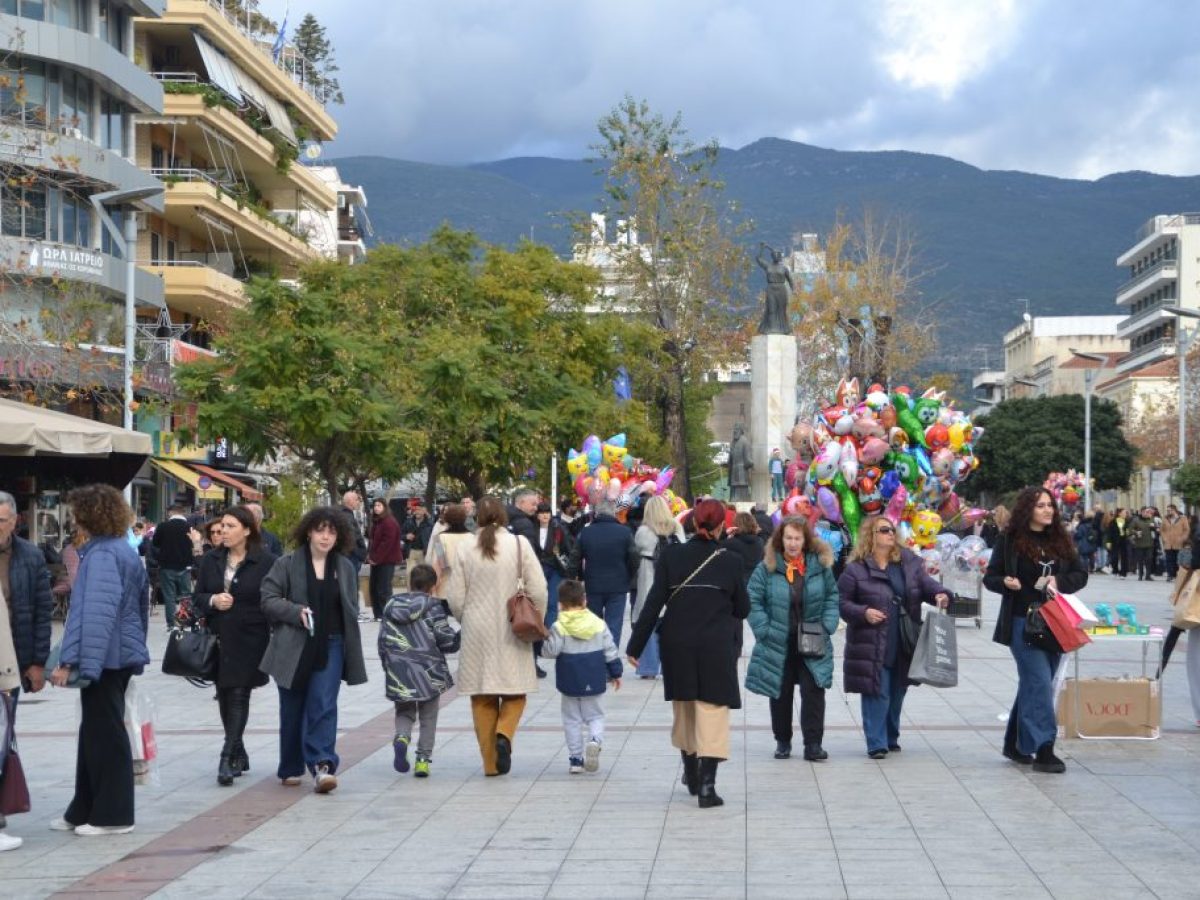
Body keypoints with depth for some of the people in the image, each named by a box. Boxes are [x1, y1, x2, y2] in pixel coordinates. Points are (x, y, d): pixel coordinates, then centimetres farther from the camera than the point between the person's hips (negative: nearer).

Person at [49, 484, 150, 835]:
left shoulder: (101, 555, -17)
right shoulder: (126, 551, 12)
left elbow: (95, 613, -25)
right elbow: (142, 605, 19)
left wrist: (70, 661, -26)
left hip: (104, 656, -9)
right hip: (124, 653, 9)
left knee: (105, 733, -1)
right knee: (96, 731, 15)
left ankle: (113, 815, 6)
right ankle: (85, 810, 22)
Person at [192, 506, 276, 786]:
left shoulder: (265, 562, -5)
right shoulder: (211, 560, 9)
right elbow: (197, 596, 13)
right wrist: (213, 601, -9)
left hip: (249, 640, -5)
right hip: (218, 639, 5)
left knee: (238, 697, -8)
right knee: (224, 697, 10)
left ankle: (228, 759, -10)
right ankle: (239, 755, 23)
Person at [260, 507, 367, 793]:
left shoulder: (345, 568, 9)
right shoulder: (287, 564, 0)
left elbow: (351, 609, 15)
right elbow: (269, 599, -3)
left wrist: (352, 649, 9)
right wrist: (297, 612, -18)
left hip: (330, 647, 1)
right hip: (293, 648, -1)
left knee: (324, 706, -11)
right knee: (292, 710, 9)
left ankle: (322, 766, -17)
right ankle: (291, 769, 22)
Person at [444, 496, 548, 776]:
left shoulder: (465, 548, -2)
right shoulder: (520, 544, -4)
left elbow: (455, 598, -1)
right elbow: (538, 590, -5)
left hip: (477, 632, 1)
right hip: (512, 630, -1)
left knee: (482, 698, 9)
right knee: (514, 693, 9)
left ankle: (490, 762, 9)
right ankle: (504, 734, -18)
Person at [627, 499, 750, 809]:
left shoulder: (671, 555, -3)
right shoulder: (730, 561, -4)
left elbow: (654, 602, -5)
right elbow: (742, 609, 4)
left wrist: (635, 645, -1)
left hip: (676, 644, 2)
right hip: (715, 647, -2)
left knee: (684, 710, 18)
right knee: (712, 712, 0)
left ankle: (691, 774, 34)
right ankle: (706, 785, -9)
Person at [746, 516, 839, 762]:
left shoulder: (820, 565, 0)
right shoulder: (767, 567, -5)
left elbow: (832, 596, 6)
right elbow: (754, 600, -4)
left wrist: (827, 626, -5)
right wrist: (764, 631, -11)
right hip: (778, 644, 0)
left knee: (814, 692, -4)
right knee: (780, 694, 10)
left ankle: (813, 744, 1)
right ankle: (782, 741, 23)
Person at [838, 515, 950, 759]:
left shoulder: (909, 562, 8)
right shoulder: (856, 569, -5)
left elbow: (925, 582, 3)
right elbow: (841, 602, -3)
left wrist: (939, 594, -17)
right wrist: (863, 613, -17)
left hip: (903, 646, 5)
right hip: (872, 646, -5)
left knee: (897, 694, 14)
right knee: (877, 694, -6)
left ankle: (891, 739, 29)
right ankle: (876, 744, -1)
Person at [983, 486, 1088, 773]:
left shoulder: (1060, 540, 9)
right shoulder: (1010, 540, -2)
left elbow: (1081, 575, 10)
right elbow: (989, 578, 2)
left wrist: (1059, 582, -9)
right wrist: (1006, 583, -19)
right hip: (1023, 622, -5)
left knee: (1032, 685, 12)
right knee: (1039, 683, -14)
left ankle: (1015, 743, 24)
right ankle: (1043, 749, -16)